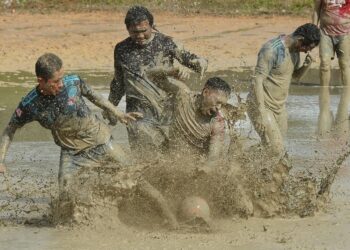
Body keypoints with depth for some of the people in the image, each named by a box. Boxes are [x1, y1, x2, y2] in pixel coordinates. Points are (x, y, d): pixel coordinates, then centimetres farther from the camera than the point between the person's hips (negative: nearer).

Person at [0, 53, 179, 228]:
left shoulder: (73, 82, -18)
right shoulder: (30, 105, -18)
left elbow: (92, 95, 5)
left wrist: (118, 114, 10)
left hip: (101, 143, 0)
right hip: (72, 153, 0)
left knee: (137, 181, 1)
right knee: (65, 201, -15)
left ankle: (172, 220, 12)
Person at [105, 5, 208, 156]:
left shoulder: (166, 43, 1)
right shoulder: (122, 50, 7)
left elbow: (198, 62, 0)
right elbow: (118, 83, 22)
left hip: (167, 111, 0)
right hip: (140, 115, 1)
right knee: (143, 157, -10)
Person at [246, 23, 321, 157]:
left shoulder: (295, 50, 5)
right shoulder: (272, 49, -22)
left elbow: (296, 75, 19)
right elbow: (257, 81, -24)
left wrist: (306, 66, -4)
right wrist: (262, 113, -30)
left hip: (279, 106, 9)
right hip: (262, 106, -9)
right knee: (276, 151, -16)